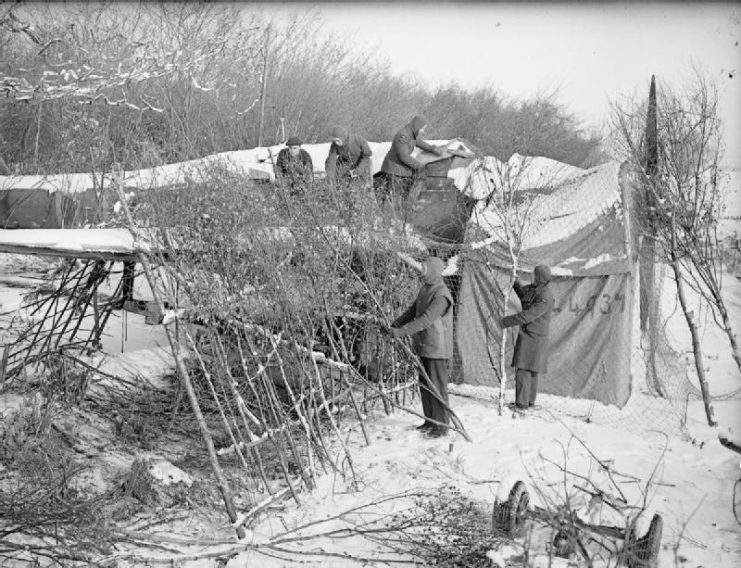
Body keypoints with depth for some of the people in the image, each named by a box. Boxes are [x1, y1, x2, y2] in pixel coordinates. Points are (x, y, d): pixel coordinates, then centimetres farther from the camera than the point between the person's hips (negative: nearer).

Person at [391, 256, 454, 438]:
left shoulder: (441, 295, -20)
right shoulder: (425, 289, 11)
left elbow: (426, 319, -28)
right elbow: (413, 311, 19)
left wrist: (402, 331, -28)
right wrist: (395, 324, 5)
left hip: (437, 349, -9)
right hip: (423, 347, 9)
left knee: (437, 388, -3)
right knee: (424, 385, 15)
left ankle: (442, 425, 5)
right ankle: (430, 421, 26)